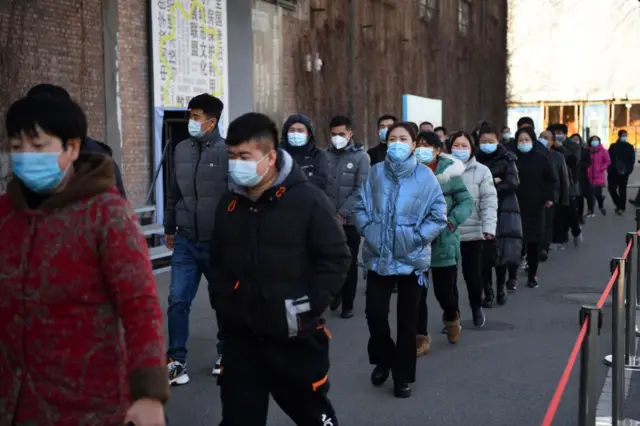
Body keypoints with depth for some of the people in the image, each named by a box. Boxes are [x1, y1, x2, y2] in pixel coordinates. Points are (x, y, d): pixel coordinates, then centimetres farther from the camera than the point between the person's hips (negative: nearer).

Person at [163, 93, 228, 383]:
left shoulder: (228, 152, -11)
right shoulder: (181, 150, 5)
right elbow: (173, 193, 14)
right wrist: (169, 228, 18)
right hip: (185, 241, 4)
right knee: (177, 300, 0)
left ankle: (225, 353, 31)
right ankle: (177, 360, 12)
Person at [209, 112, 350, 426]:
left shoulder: (307, 199, -10)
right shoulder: (228, 205, 7)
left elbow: (336, 259, -9)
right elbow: (217, 260, 20)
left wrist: (307, 306, -16)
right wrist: (220, 302, 7)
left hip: (295, 337, -4)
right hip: (241, 335, 5)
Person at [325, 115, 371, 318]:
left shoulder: (361, 157, -2)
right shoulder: (325, 155, 4)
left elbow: (361, 189, -7)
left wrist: (343, 213, -13)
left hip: (350, 220, -2)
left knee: (349, 263, 5)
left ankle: (348, 304, 17)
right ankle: (336, 292, 29)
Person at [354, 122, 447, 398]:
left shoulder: (425, 176, -7)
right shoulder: (375, 173, -1)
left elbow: (438, 216, -6)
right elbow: (361, 207, 5)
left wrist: (417, 238, -13)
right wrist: (368, 231, -8)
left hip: (411, 258, -1)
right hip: (378, 256, 1)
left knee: (407, 320, 9)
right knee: (375, 313, -2)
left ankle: (403, 376, 25)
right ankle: (383, 360, 28)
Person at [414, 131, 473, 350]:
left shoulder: (448, 170, -4)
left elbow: (466, 202, -2)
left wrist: (451, 222, -16)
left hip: (443, 241, -1)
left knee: (445, 290, 5)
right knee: (416, 292, 3)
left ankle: (451, 318, 39)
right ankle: (421, 338, 18)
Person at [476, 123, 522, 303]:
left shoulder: (507, 159, 1)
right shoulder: (476, 160, 4)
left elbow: (513, 184, -9)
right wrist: (494, 182, -14)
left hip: (504, 211, 0)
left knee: (503, 251, -3)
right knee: (485, 254, -3)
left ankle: (501, 287, 18)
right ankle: (488, 292, 6)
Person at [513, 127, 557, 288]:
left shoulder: (541, 158, 1)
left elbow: (552, 180, 5)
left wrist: (549, 197, -7)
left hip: (535, 206, 1)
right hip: (516, 206, -1)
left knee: (534, 241, 6)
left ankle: (532, 275, 18)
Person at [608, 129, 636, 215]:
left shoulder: (630, 147, 4)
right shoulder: (613, 146, 6)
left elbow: (632, 160, 0)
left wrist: (627, 171, -11)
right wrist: (610, 170, -9)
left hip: (624, 172, -2)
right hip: (613, 172, 2)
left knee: (622, 190, 2)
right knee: (612, 189, 0)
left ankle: (621, 207, 6)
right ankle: (619, 205, 14)